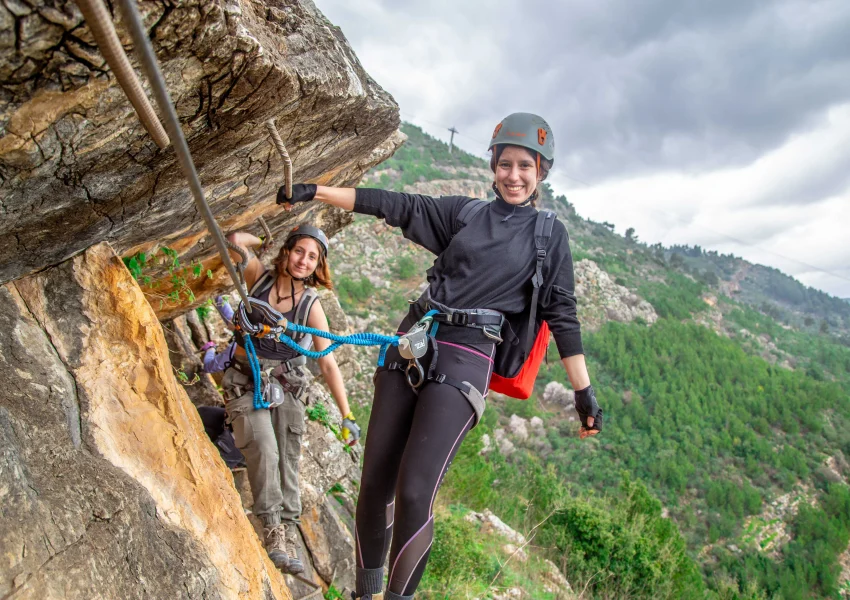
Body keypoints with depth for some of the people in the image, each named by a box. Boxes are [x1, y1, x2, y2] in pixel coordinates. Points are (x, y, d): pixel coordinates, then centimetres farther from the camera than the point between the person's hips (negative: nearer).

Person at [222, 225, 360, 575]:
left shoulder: (311, 306, -9)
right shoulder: (259, 278, -7)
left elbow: (328, 364, -12)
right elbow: (236, 241, -25)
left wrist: (347, 416, -17)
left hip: (287, 386, 2)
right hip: (246, 384, -1)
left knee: (287, 460, 1)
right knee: (263, 451, -19)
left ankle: (288, 533, 10)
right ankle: (272, 529, -9)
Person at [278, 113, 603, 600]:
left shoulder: (550, 235, 8)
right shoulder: (465, 212, 14)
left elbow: (562, 314, 6)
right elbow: (396, 206, 9)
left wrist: (585, 392, 2)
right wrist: (316, 191, 5)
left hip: (465, 361, -3)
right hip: (411, 345, 4)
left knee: (414, 493, -14)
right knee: (375, 482, 4)